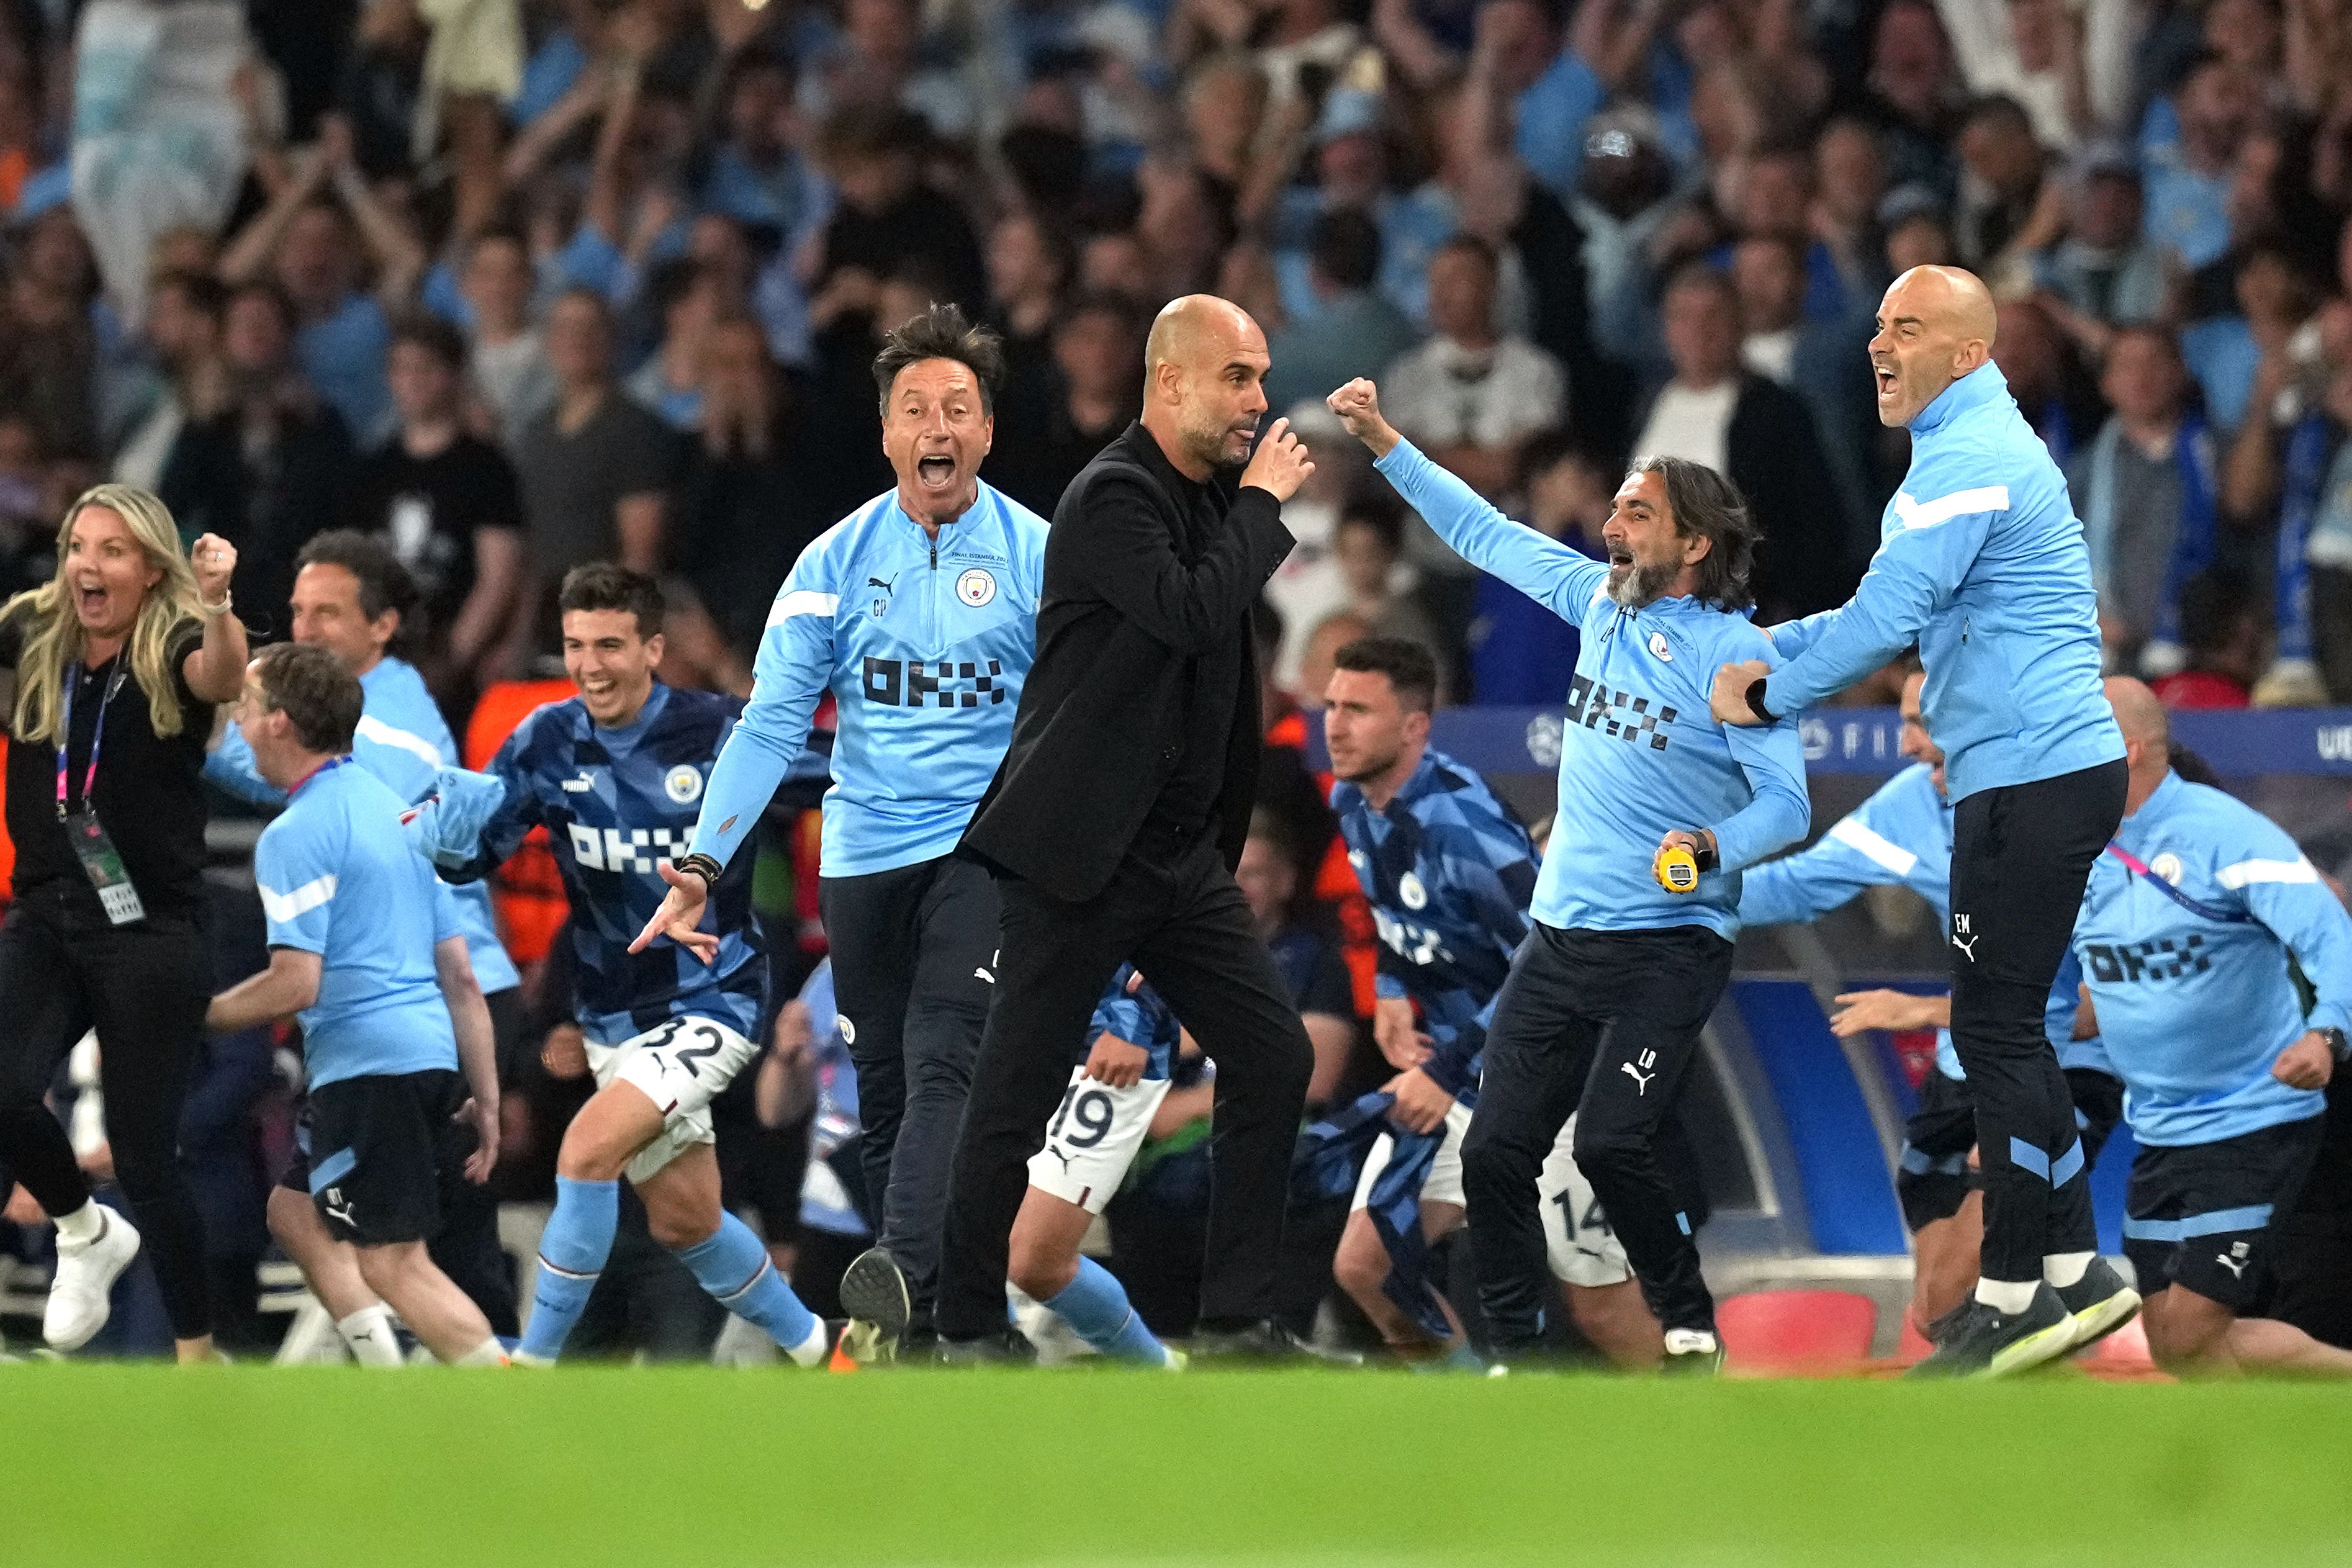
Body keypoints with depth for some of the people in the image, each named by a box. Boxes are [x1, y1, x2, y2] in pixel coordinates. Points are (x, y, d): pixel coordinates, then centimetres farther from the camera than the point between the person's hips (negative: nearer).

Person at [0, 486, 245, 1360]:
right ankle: (86, 1237, 14)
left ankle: (197, 1359, 17)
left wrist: (216, 604, -52)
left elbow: (223, 679, -31)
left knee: (143, 1156, -1)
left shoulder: (174, 648, -9)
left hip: (150, 936, -3)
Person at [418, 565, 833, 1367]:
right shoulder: (548, 741, -4)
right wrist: (452, 825, -25)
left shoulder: (720, 731, -13)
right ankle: (813, 1347, 34)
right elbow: (467, 856, -4)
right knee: (684, 1220, 12)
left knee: (588, 1149, -23)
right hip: (615, 1018, 5)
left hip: (713, 1000, -5)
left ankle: (534, 1364, -15)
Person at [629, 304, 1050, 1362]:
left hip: (987, 848, -4)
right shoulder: (836, 562, 4)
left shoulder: (1035, 557, -2)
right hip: (864, 858, 4)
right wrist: (703, 864, -7)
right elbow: (772, 724, 3)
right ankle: (941, 1314, 15)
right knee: (882, 1096, 6)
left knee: (944, 1065, -21)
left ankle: (902, 1287, -37)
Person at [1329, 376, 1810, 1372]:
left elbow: (1785, 802, -13)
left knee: (1610, 1142, -20)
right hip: (1558, 941, 7)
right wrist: (1384, 443, 18)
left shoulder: (1732, 652, -10)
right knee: (1494, 1150, -1)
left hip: (1668, 946, -7)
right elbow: (1484, 533, 20)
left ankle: (1689, 1330, -1)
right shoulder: (1603, 601, 9)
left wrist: (1713, 849, -31)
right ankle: (1516, 1352, 11)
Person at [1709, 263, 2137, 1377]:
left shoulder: (1967, 460, -14)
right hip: (2046, 773, 11)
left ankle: (2014, 1294, -3)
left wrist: (1772, 698, -6)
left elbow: (1886, 619, -19)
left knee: (1995, 1029, -6)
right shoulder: (1987, 446, 21)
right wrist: (1766, 652, 17)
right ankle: (2074, 1272, 16)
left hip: (2030, 778, -11)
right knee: (2006, 1028, 14)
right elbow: (1899, 611, 27)